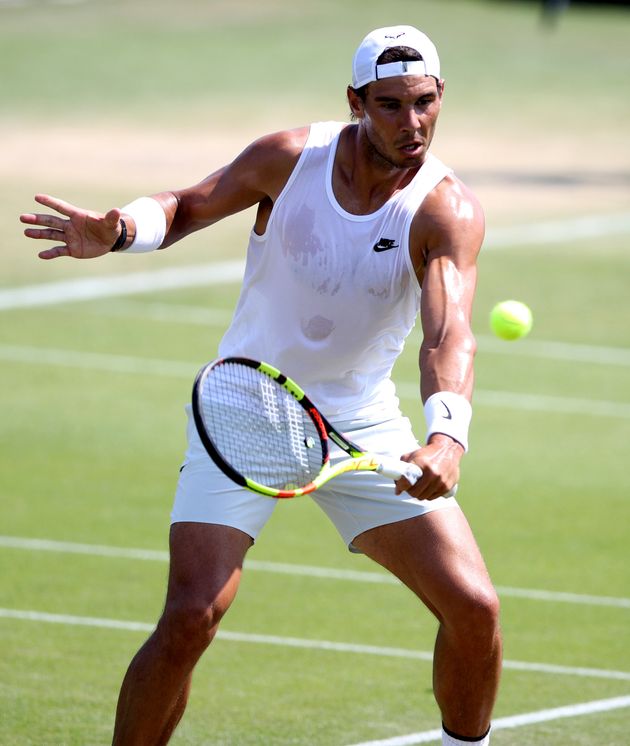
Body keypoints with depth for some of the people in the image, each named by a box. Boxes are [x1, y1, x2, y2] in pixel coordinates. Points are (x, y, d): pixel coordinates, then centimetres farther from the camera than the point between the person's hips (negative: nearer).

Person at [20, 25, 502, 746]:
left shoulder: (448, 211, -17)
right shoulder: (290, 159, -12)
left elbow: (449, 334, -31)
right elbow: (186, 206, 3)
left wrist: (447, 435, -50)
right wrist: (118, 230, -20)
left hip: (363, 426, 1)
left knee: (473, 607, -7)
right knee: (190, 616, -16)